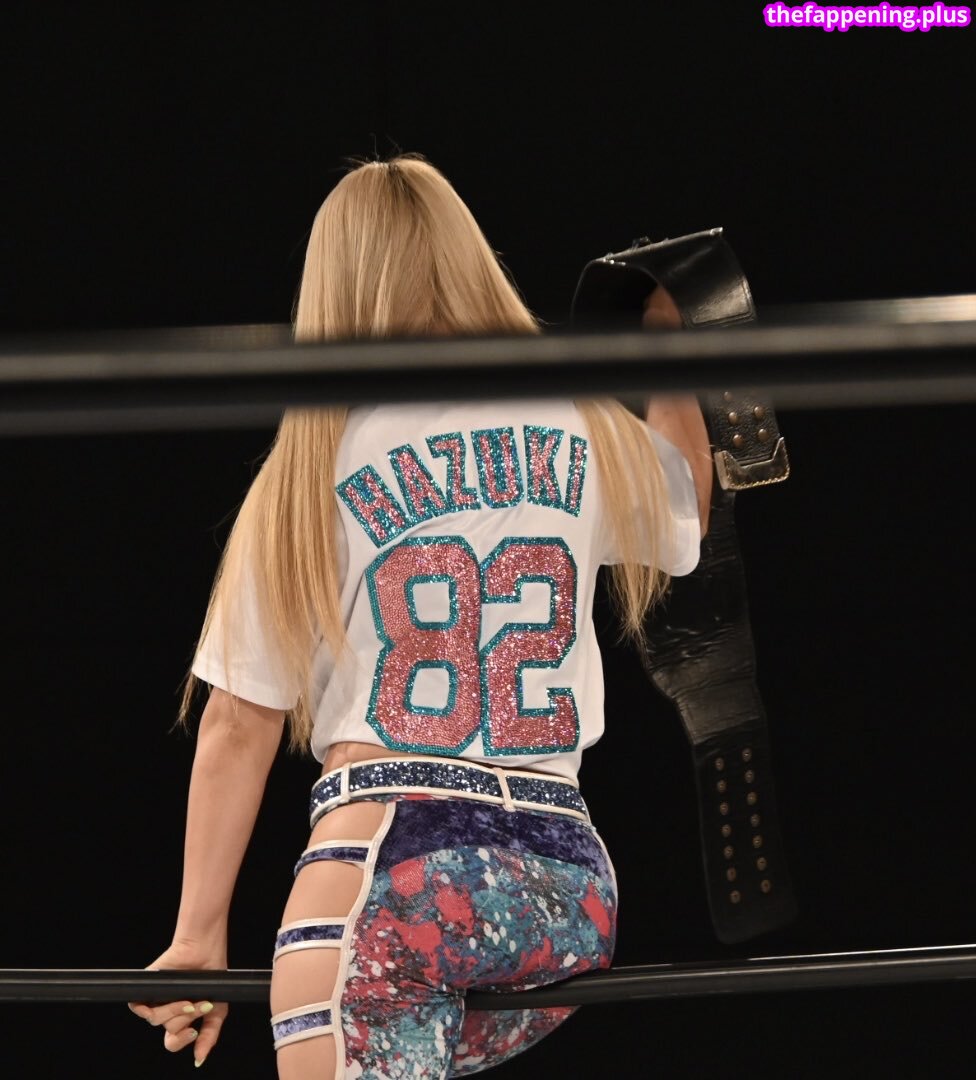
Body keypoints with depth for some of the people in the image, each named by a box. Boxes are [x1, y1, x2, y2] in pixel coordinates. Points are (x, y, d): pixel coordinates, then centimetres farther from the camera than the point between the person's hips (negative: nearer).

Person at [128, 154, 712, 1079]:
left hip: (395, 869, -4)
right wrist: (668, 348, 46)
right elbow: (682, 515, 37)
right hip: (568, 879, 4)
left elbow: (239, 726, 5)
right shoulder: (583, 433, 13)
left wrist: (198, 937, 10)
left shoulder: (312, 468, 6)